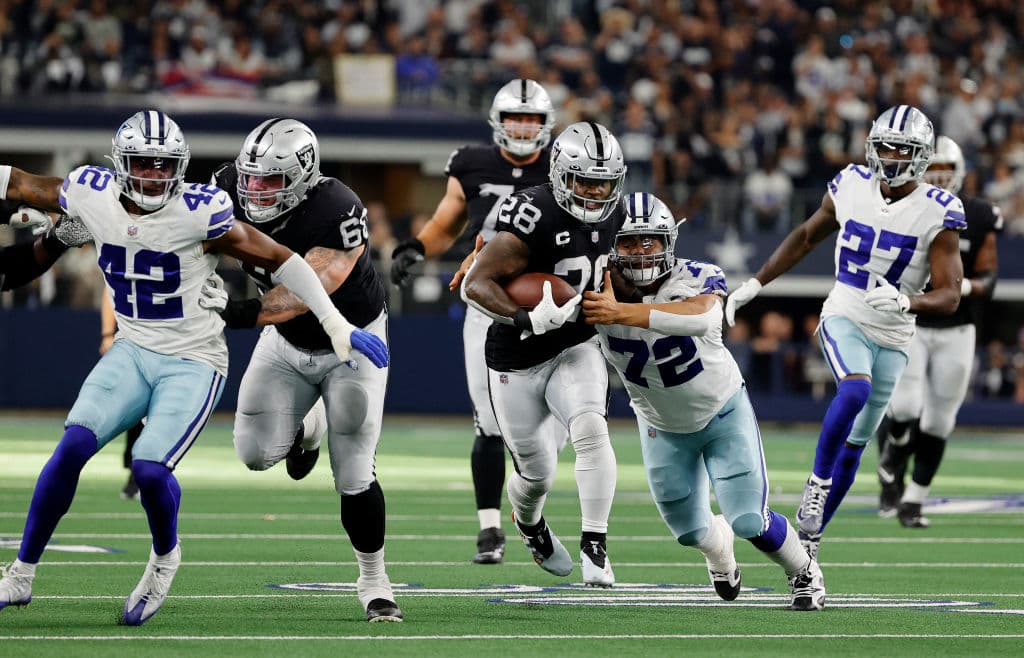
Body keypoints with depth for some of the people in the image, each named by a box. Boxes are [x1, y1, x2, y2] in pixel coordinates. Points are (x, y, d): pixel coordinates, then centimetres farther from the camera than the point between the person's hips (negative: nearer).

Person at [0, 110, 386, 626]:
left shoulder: (199, 212, -18)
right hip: (132, 351, 4)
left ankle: (165, 557, 12)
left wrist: (336, 324, -12)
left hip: (193, 364, -4)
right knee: (74, 445, -16)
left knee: (150, 469, -22)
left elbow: (277, 258, -11)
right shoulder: (93, 196, -5)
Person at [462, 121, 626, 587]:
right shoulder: (534, 217, -26)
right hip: (518, 361, -4)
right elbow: (476, 285, -27)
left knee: (590, 430, -26)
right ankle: (529, 526, 46)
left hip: (575, 349, 4)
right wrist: (526, 319, -39)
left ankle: (595, 545, -19)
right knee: (537, 473, 10)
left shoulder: (611, 216, -4)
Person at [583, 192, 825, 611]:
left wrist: (621, 313, -61)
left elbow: (702, 318, -52)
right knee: (690, 531, 12)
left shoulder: (697, 280, -29)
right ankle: (719, 548, 51)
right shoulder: (600, 292, -22)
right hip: (663, 426, 3)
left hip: (722, 411, -3)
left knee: (748, 521, -10)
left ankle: (805, 573, 22)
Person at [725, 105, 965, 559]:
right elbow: (806, 236, 13)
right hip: (843, 317, 0)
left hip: (893, 336, 0)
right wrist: (754, 284, 11)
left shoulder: (937, 214, -12)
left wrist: (905, 302, -35)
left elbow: (949, 296, -14)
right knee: (855, 390, -32)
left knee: (854, 444, 8)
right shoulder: (852, 187, -4)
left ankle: (809, 534, 23)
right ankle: (817, 483, -15)